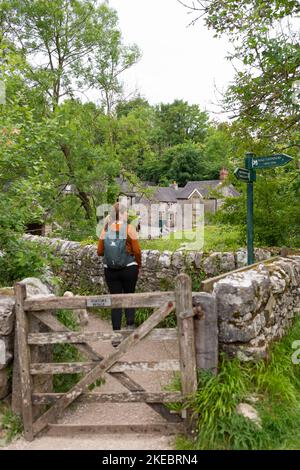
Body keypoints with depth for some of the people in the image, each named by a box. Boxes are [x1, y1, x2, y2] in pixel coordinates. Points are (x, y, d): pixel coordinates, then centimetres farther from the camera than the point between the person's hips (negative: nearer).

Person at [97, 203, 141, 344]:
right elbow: (137, 250, -9)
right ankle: (130, 325, 7)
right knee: (129, 296, 18)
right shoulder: (129, 228, -8)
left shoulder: (106, 229, 1)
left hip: (110, 270, 2)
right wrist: (138, 264, 8)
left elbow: (100, 251, 3)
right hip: (129, 268, -2)